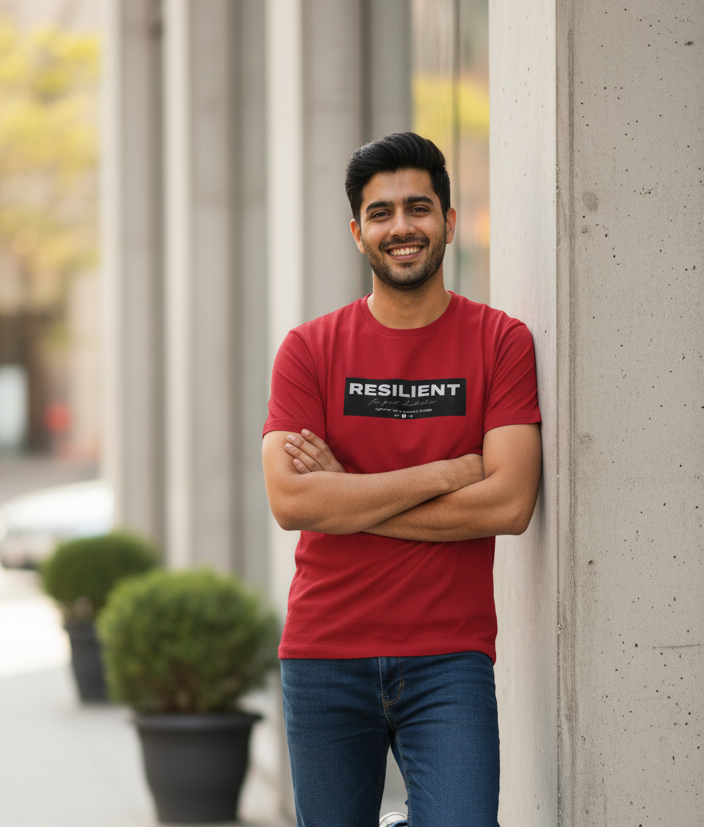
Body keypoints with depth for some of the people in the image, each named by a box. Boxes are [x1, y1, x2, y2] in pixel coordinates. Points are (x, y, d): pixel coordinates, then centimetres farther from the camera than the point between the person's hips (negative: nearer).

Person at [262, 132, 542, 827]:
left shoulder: (502, 343, 1)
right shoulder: (309, 350, 4)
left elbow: (509, 503, -10)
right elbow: (289, 501, -9)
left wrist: (348, 497, -8)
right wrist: (445, 473, -11)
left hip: (449, 659, -1)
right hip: (323, 658, 1)